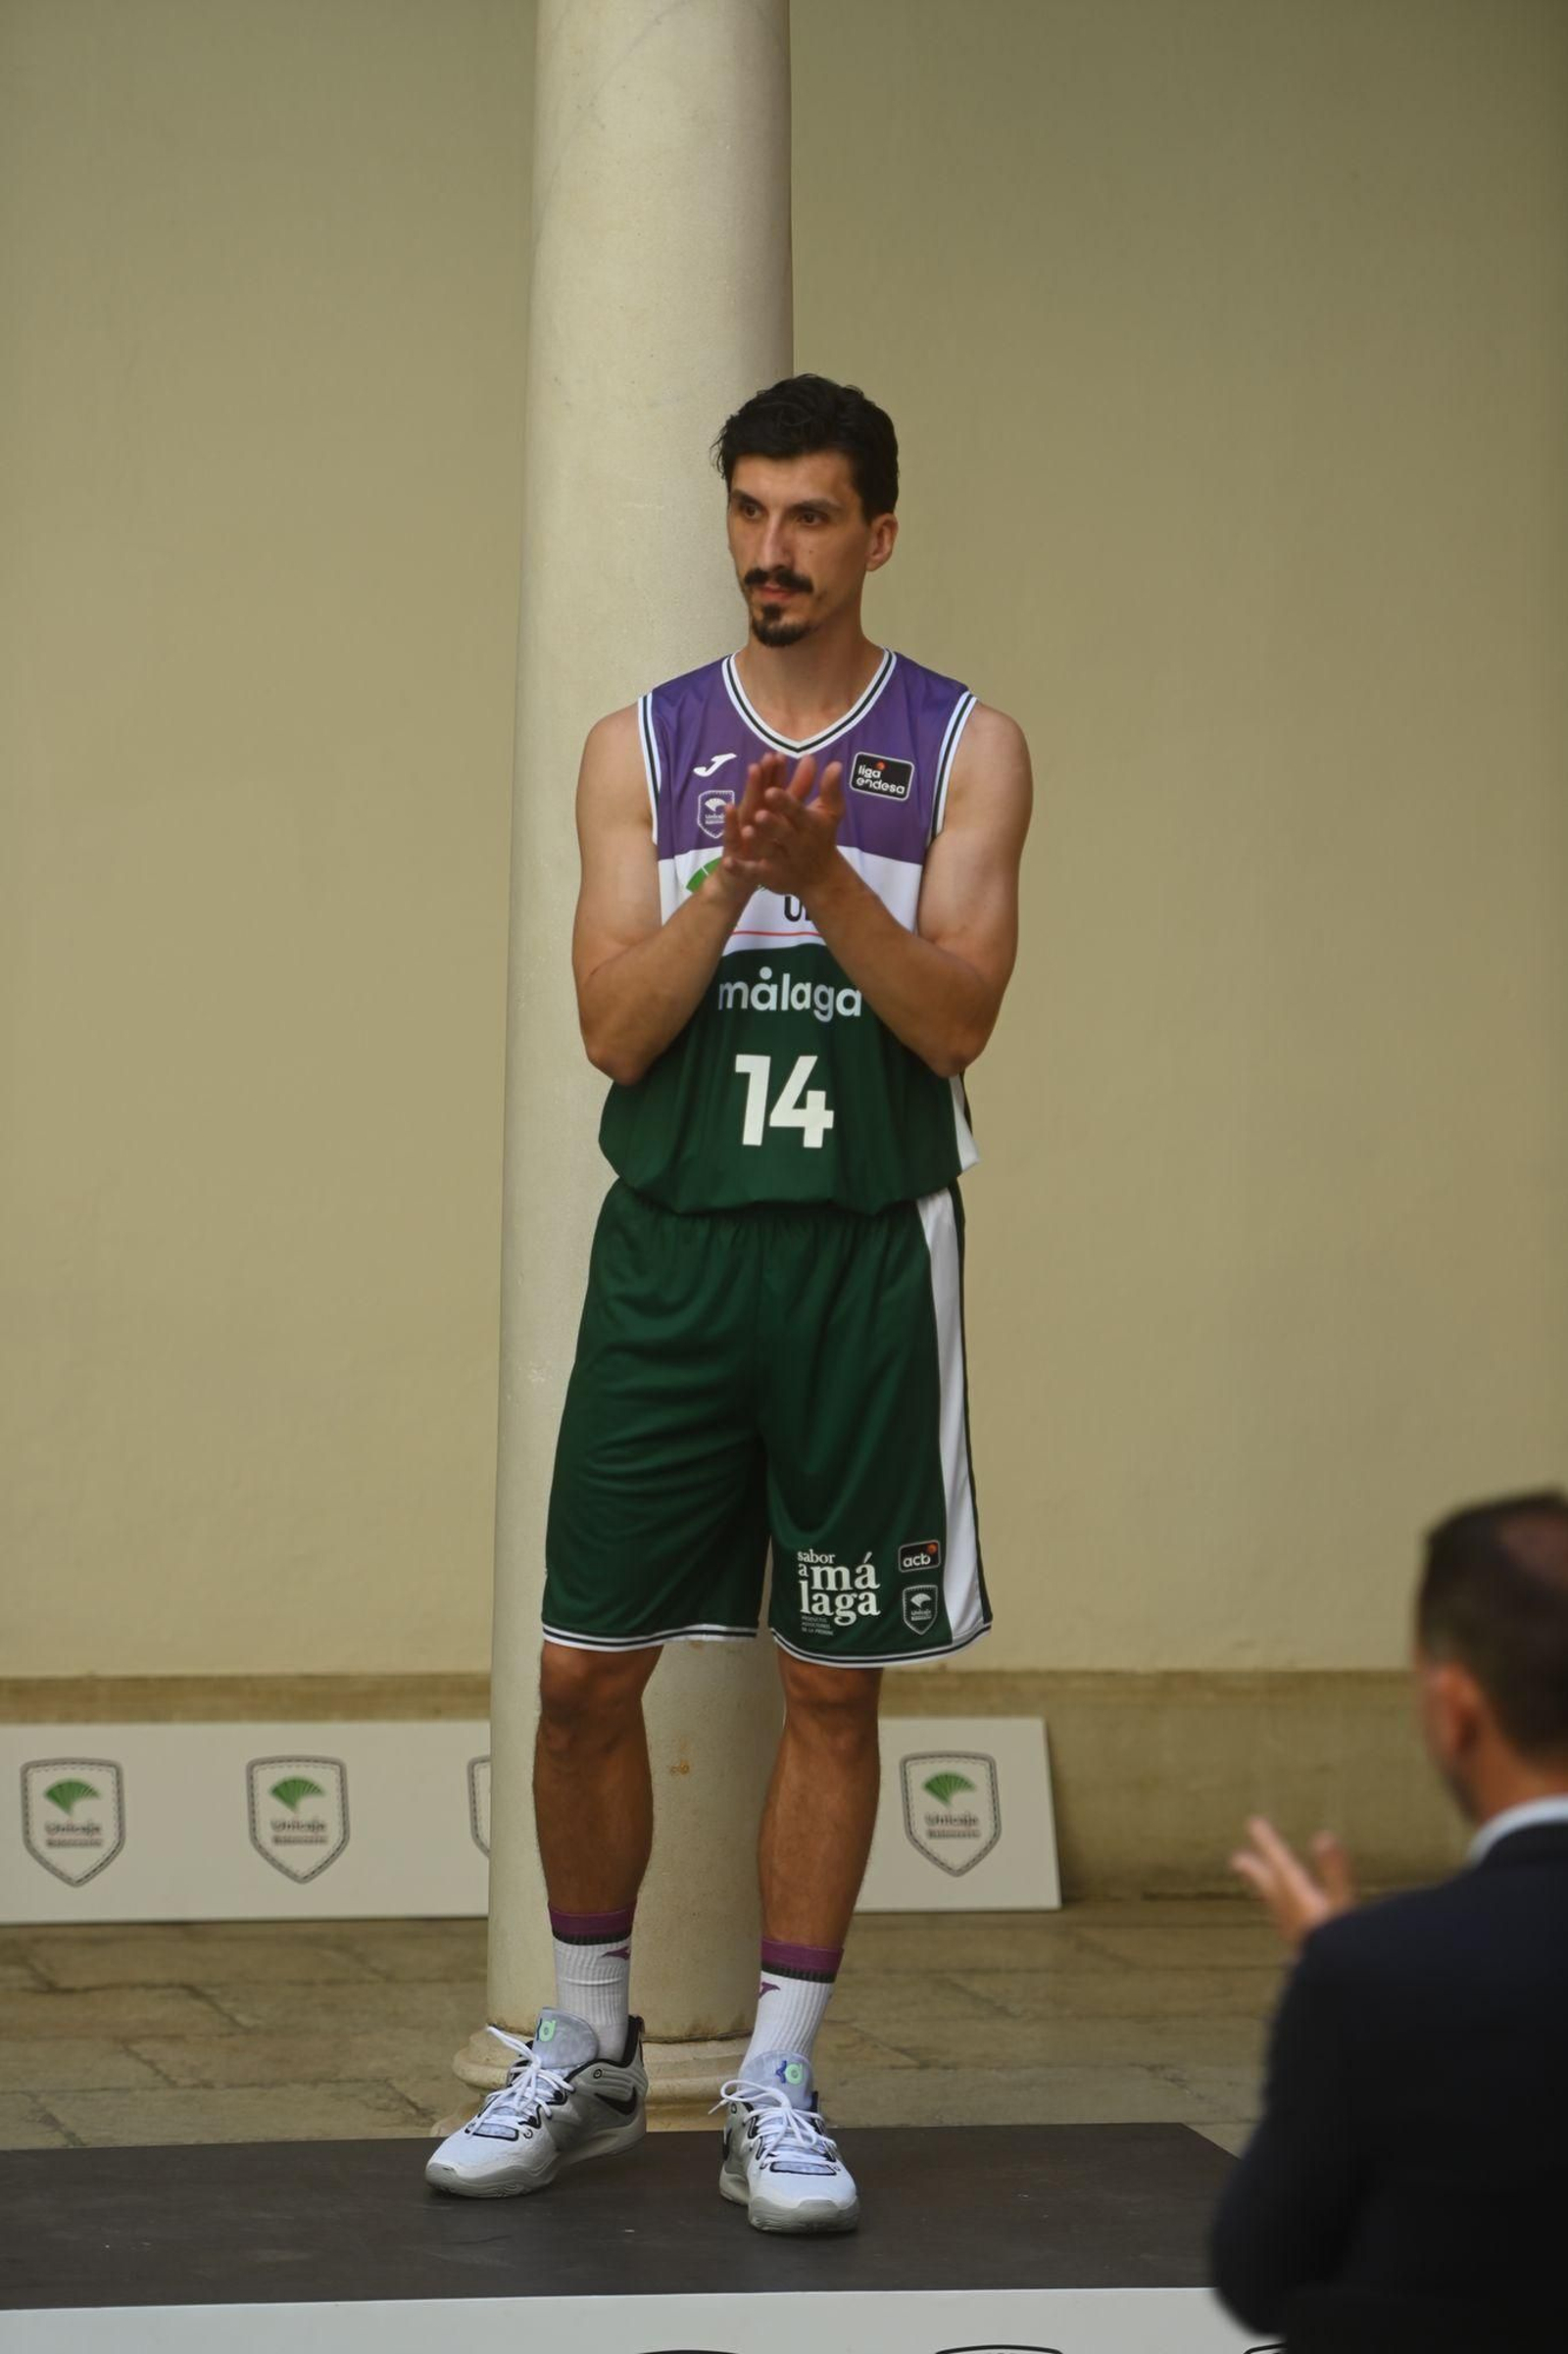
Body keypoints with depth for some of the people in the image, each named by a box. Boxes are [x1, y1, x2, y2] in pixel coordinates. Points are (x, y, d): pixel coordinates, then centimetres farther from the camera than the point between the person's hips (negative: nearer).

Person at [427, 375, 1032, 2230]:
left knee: (832, 1683, 2)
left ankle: (776, 2087, 12)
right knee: (585, 1666, 2)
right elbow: (615, 1027, -1)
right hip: (670, 1248, 1)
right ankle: (585, 2048, 20)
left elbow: (957, 1016, -7)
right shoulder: (641, 747, 8)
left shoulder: (963, 747, 4)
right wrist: (730, 878, -16)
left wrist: (822, 875, -20)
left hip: (863, 1254, -1)